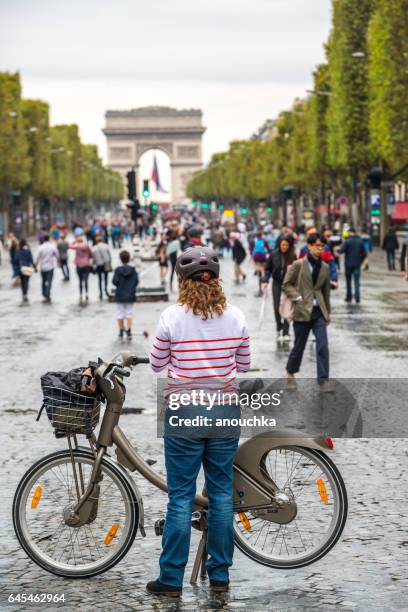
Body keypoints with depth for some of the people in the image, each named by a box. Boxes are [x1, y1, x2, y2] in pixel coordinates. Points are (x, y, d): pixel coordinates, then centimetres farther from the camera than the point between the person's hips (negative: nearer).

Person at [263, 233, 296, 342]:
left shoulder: (292, 256, -7)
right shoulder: (273, 254, -5)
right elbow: (267, 268, 4)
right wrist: (265, 280, -6)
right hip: (277, 283, 1)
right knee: (277, 307, 2)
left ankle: (285, 332, 0)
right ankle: (279, 329, 21)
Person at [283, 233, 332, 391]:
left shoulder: (324, 267, 8)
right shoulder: (298, 265, -5)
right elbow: (286, 285, -2)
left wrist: (328, 314, 18)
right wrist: (298, 298, -14)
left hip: (318, 311, 3)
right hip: (302, 311, -3)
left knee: (323, 345, -9)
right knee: (299, 345, 7)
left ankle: (323, 381, -8)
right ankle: (290, 372, 31)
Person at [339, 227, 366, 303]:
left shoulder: (347, 241, -11)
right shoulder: (360, 241, 2)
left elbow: (341, 250, -17)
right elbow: (364, 253, 3)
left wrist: (338, 249, 5)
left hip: (348, 264, -3)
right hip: (357, 265, 3)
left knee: (348, 281, 10)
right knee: (357, 281, 2)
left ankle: (349, 297, 15)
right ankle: (357, 298, -8)